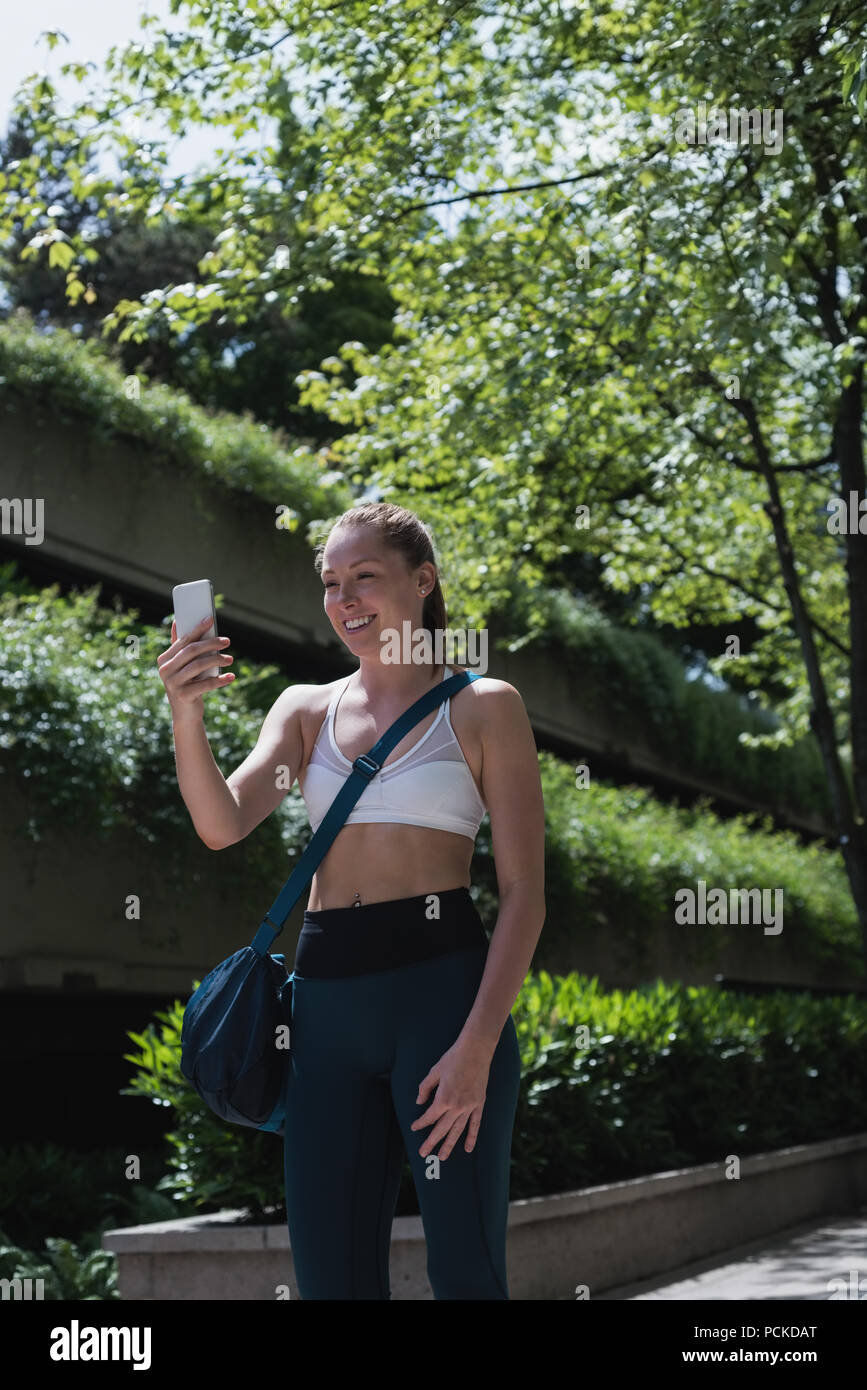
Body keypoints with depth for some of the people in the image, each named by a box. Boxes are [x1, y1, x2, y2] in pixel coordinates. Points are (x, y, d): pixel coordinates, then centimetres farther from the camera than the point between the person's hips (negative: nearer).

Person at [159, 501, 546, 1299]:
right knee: (328, 1274, 5)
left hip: (440, 991, -4)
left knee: (463, 1270, -3)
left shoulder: (482, 708, 2)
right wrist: (187, 717, -18)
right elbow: (223, 824, 0)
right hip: (327, 1001, 4)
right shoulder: (307, 710, 15)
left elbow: (524, 893, -3)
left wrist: (478, 1046, -15)